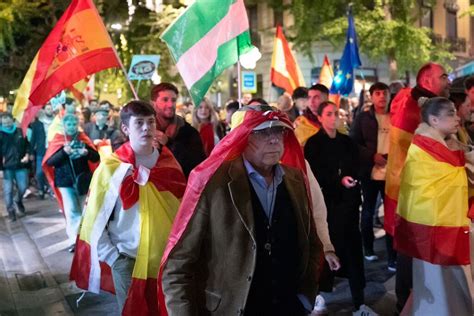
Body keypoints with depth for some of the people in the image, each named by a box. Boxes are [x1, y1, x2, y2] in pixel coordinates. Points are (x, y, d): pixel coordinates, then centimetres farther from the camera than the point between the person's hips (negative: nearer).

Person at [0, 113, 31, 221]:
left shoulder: (20, 132, 5)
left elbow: (27, 144, 13)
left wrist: (27, 155, -3)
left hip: (21, 165, 2)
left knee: (23, 187, 5)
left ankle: (18, 201, 36)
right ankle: (10, 210, 13)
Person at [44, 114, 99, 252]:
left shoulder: (83, 138, 2)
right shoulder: (58, 140, -3)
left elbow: (96, 158, -2)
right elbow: (49, 162, -11)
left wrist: (87, 152, -23)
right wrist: (64, 152, -25)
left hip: (82, 180, 2)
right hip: (65, 181, -2)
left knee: (82, 210, 13)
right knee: (72, 211, -8)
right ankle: (73, 240, -2)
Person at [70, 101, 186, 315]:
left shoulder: (168, 164, 1)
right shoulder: (111, 166, -8)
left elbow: (183, 207, 7)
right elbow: (95, 217, -5)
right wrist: (111, 256, -7)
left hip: (165, 254, 3)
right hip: (126, 256, -2)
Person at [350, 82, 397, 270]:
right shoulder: (363, 118, 2)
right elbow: (352, 143, -3)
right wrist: (372, 155, -14)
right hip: (370, 172, 0)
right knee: (368, 211, 13)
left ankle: (392, 258, 6)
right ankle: (368, 249, 29)